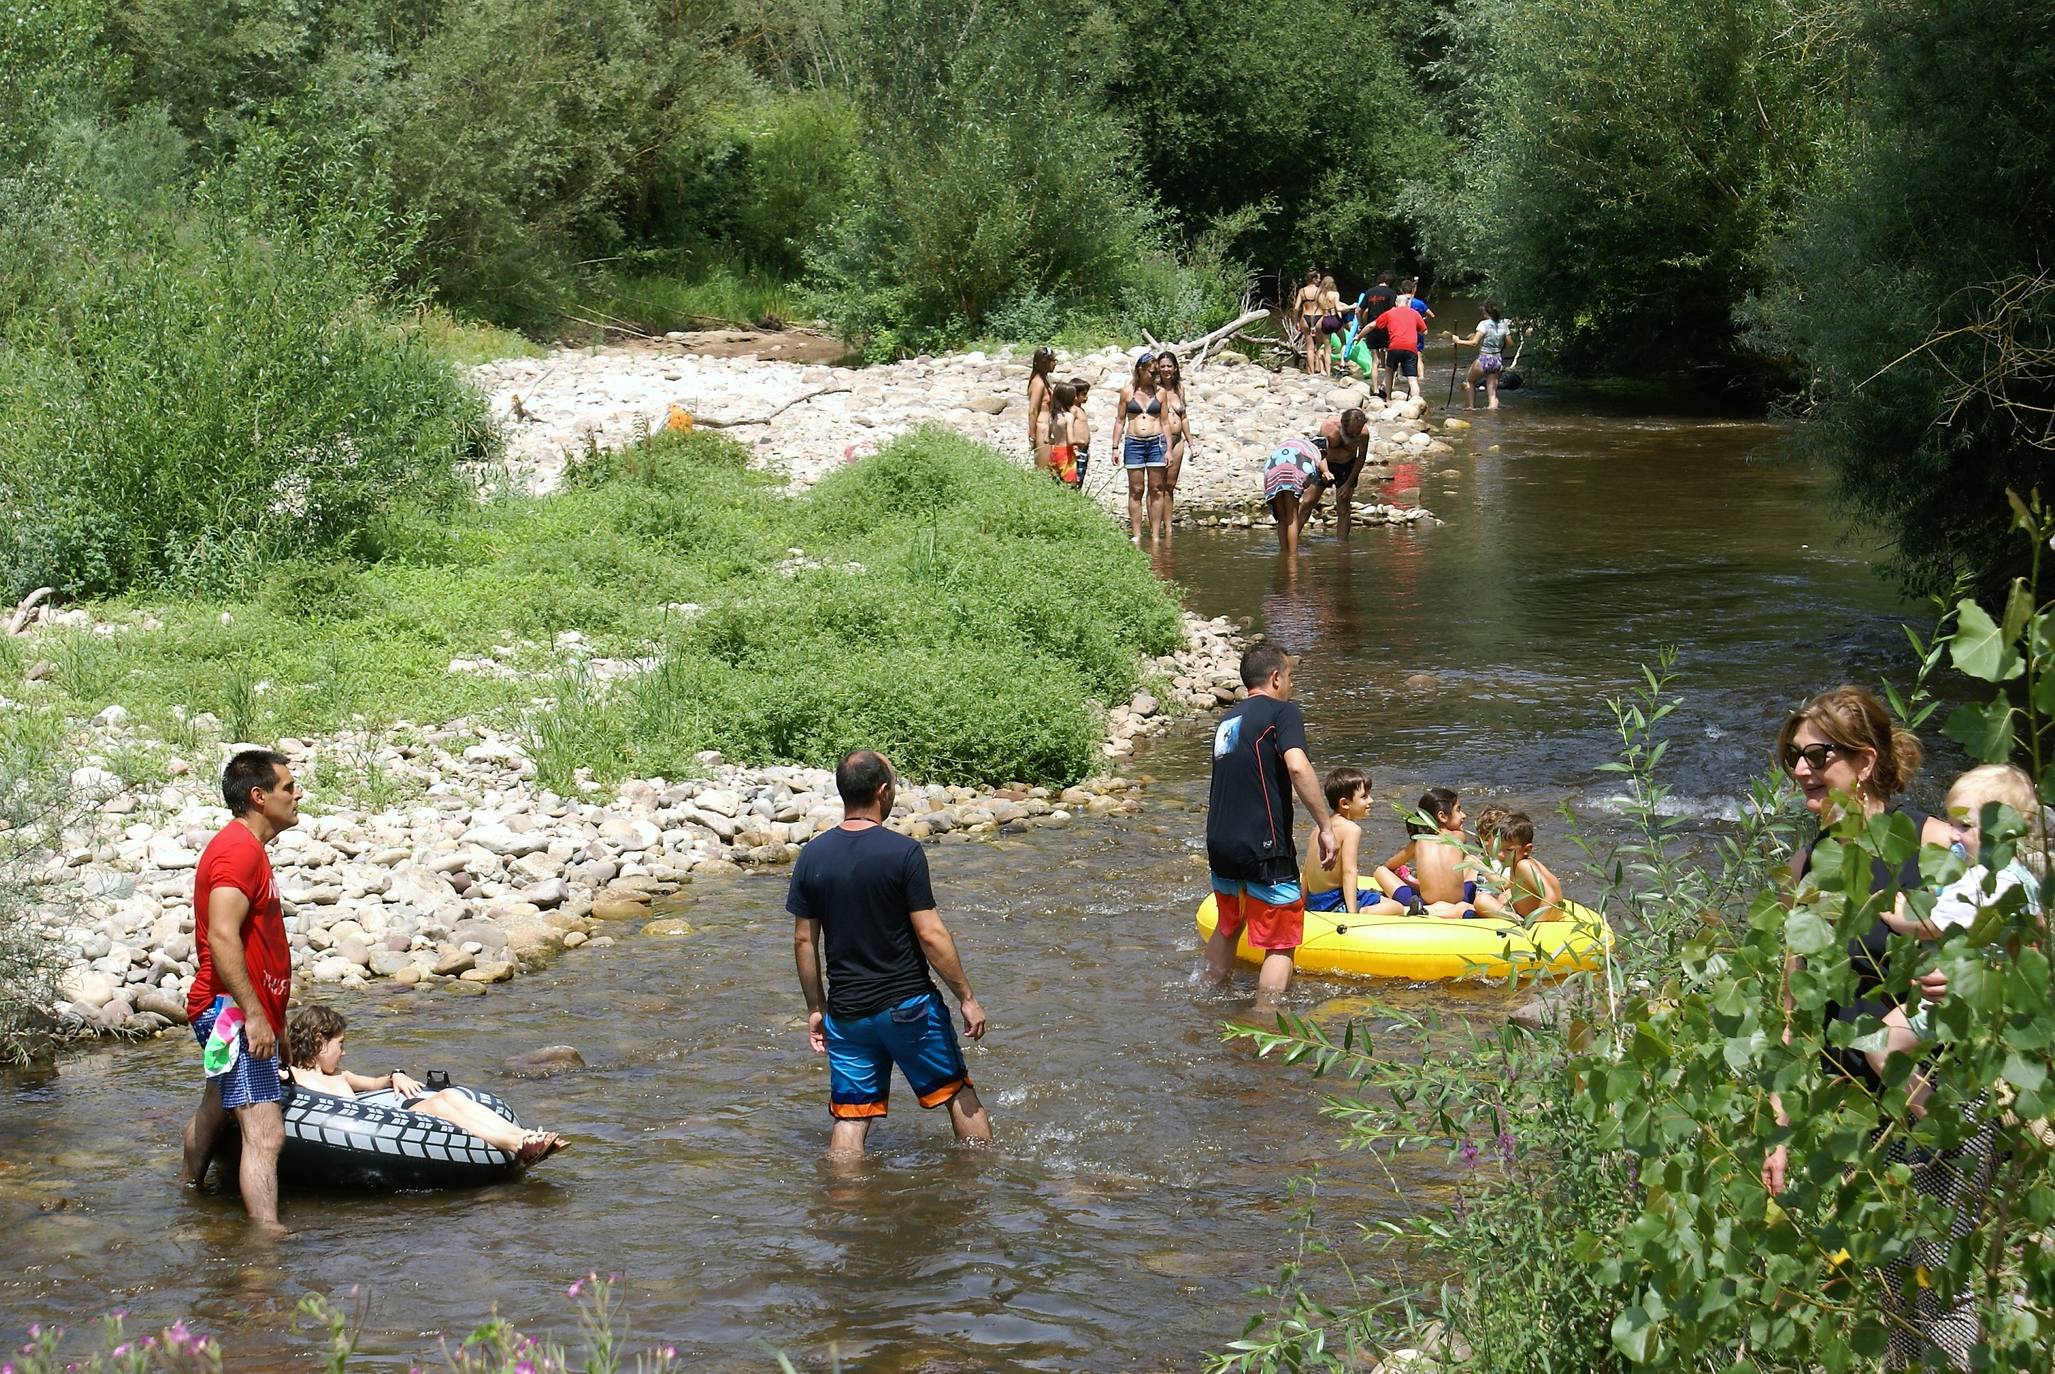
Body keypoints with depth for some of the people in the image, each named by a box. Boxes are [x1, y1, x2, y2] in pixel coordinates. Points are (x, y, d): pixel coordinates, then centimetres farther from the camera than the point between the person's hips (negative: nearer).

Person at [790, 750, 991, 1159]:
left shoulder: (812, 856, -1)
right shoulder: (903, 852, -15)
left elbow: (804, 941, 4)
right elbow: (930, 934, -15)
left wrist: (815, 1007, 14)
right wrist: (967, 997, -6)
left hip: (846, 1013, 3)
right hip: (908, 1004, -3)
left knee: (849, 1120, 8)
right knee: (959, 1094, 14)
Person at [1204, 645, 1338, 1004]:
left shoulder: (1228, 719, 18)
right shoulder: (1281, 711, -7)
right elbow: (1297, 767, -23)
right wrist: (1326, 827, -20)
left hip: (1220, 842, 8)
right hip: (1262, 849, -8)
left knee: (1227, 927, 28)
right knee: (1281, 944, 1)